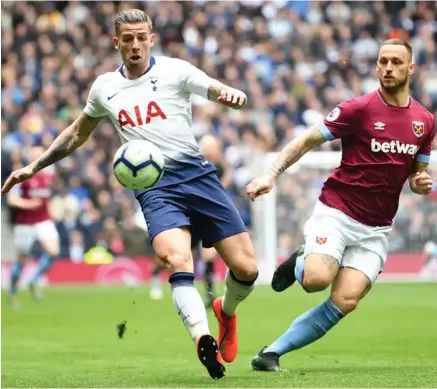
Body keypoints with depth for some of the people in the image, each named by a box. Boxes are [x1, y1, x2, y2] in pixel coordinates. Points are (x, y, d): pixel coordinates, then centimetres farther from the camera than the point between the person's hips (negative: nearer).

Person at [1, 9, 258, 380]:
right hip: (154, 187, 1)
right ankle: (204, 340, -38)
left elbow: (221, 92, -9)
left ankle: (226, 311, 30)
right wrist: (35, 166, 23)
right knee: (178, 261, -28)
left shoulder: (174, 71, 2)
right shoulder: (104, 88, 11)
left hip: (197, 176, 0)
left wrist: (232, 95, -33)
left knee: (246, 268, -3)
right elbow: (78, 133, 27)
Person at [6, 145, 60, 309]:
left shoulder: (48, 176, 6)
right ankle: (13, 291, 22)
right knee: (22, 257, 4)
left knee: (53, 251, -17)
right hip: (24, 222, -4)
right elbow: (11, 199, -15)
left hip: (44, 220, 4)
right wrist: (27, 204, -30)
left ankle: (35, 281, 2)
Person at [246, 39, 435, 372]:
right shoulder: (359, 109, -8)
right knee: (317, 279, -28)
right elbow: (307, 140, -6)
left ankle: (273, 352, 0)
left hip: (376, 228, 4)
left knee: (345, 302, -12)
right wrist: (272, 175, -17)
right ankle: (298, 264, 10)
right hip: (337, 212, -4)